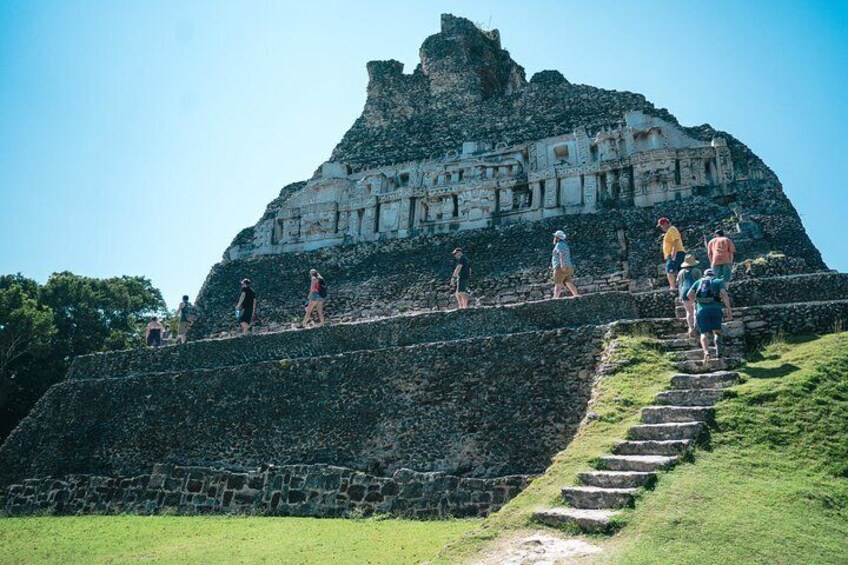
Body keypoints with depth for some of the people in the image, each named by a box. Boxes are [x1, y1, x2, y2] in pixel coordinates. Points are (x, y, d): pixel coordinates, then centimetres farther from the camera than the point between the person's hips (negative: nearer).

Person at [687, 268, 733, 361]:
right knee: (717, 331, 17)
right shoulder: (719, 281, 15)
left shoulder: (698, 282, 20)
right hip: (715, 308, 0)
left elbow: (689, 294, 7)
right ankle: (718, 350, -4)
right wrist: (729, 309, -2)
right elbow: (724, 294, -3)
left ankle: (706, 352, -23)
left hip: (701, 309, 1)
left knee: (704, 333, 1)